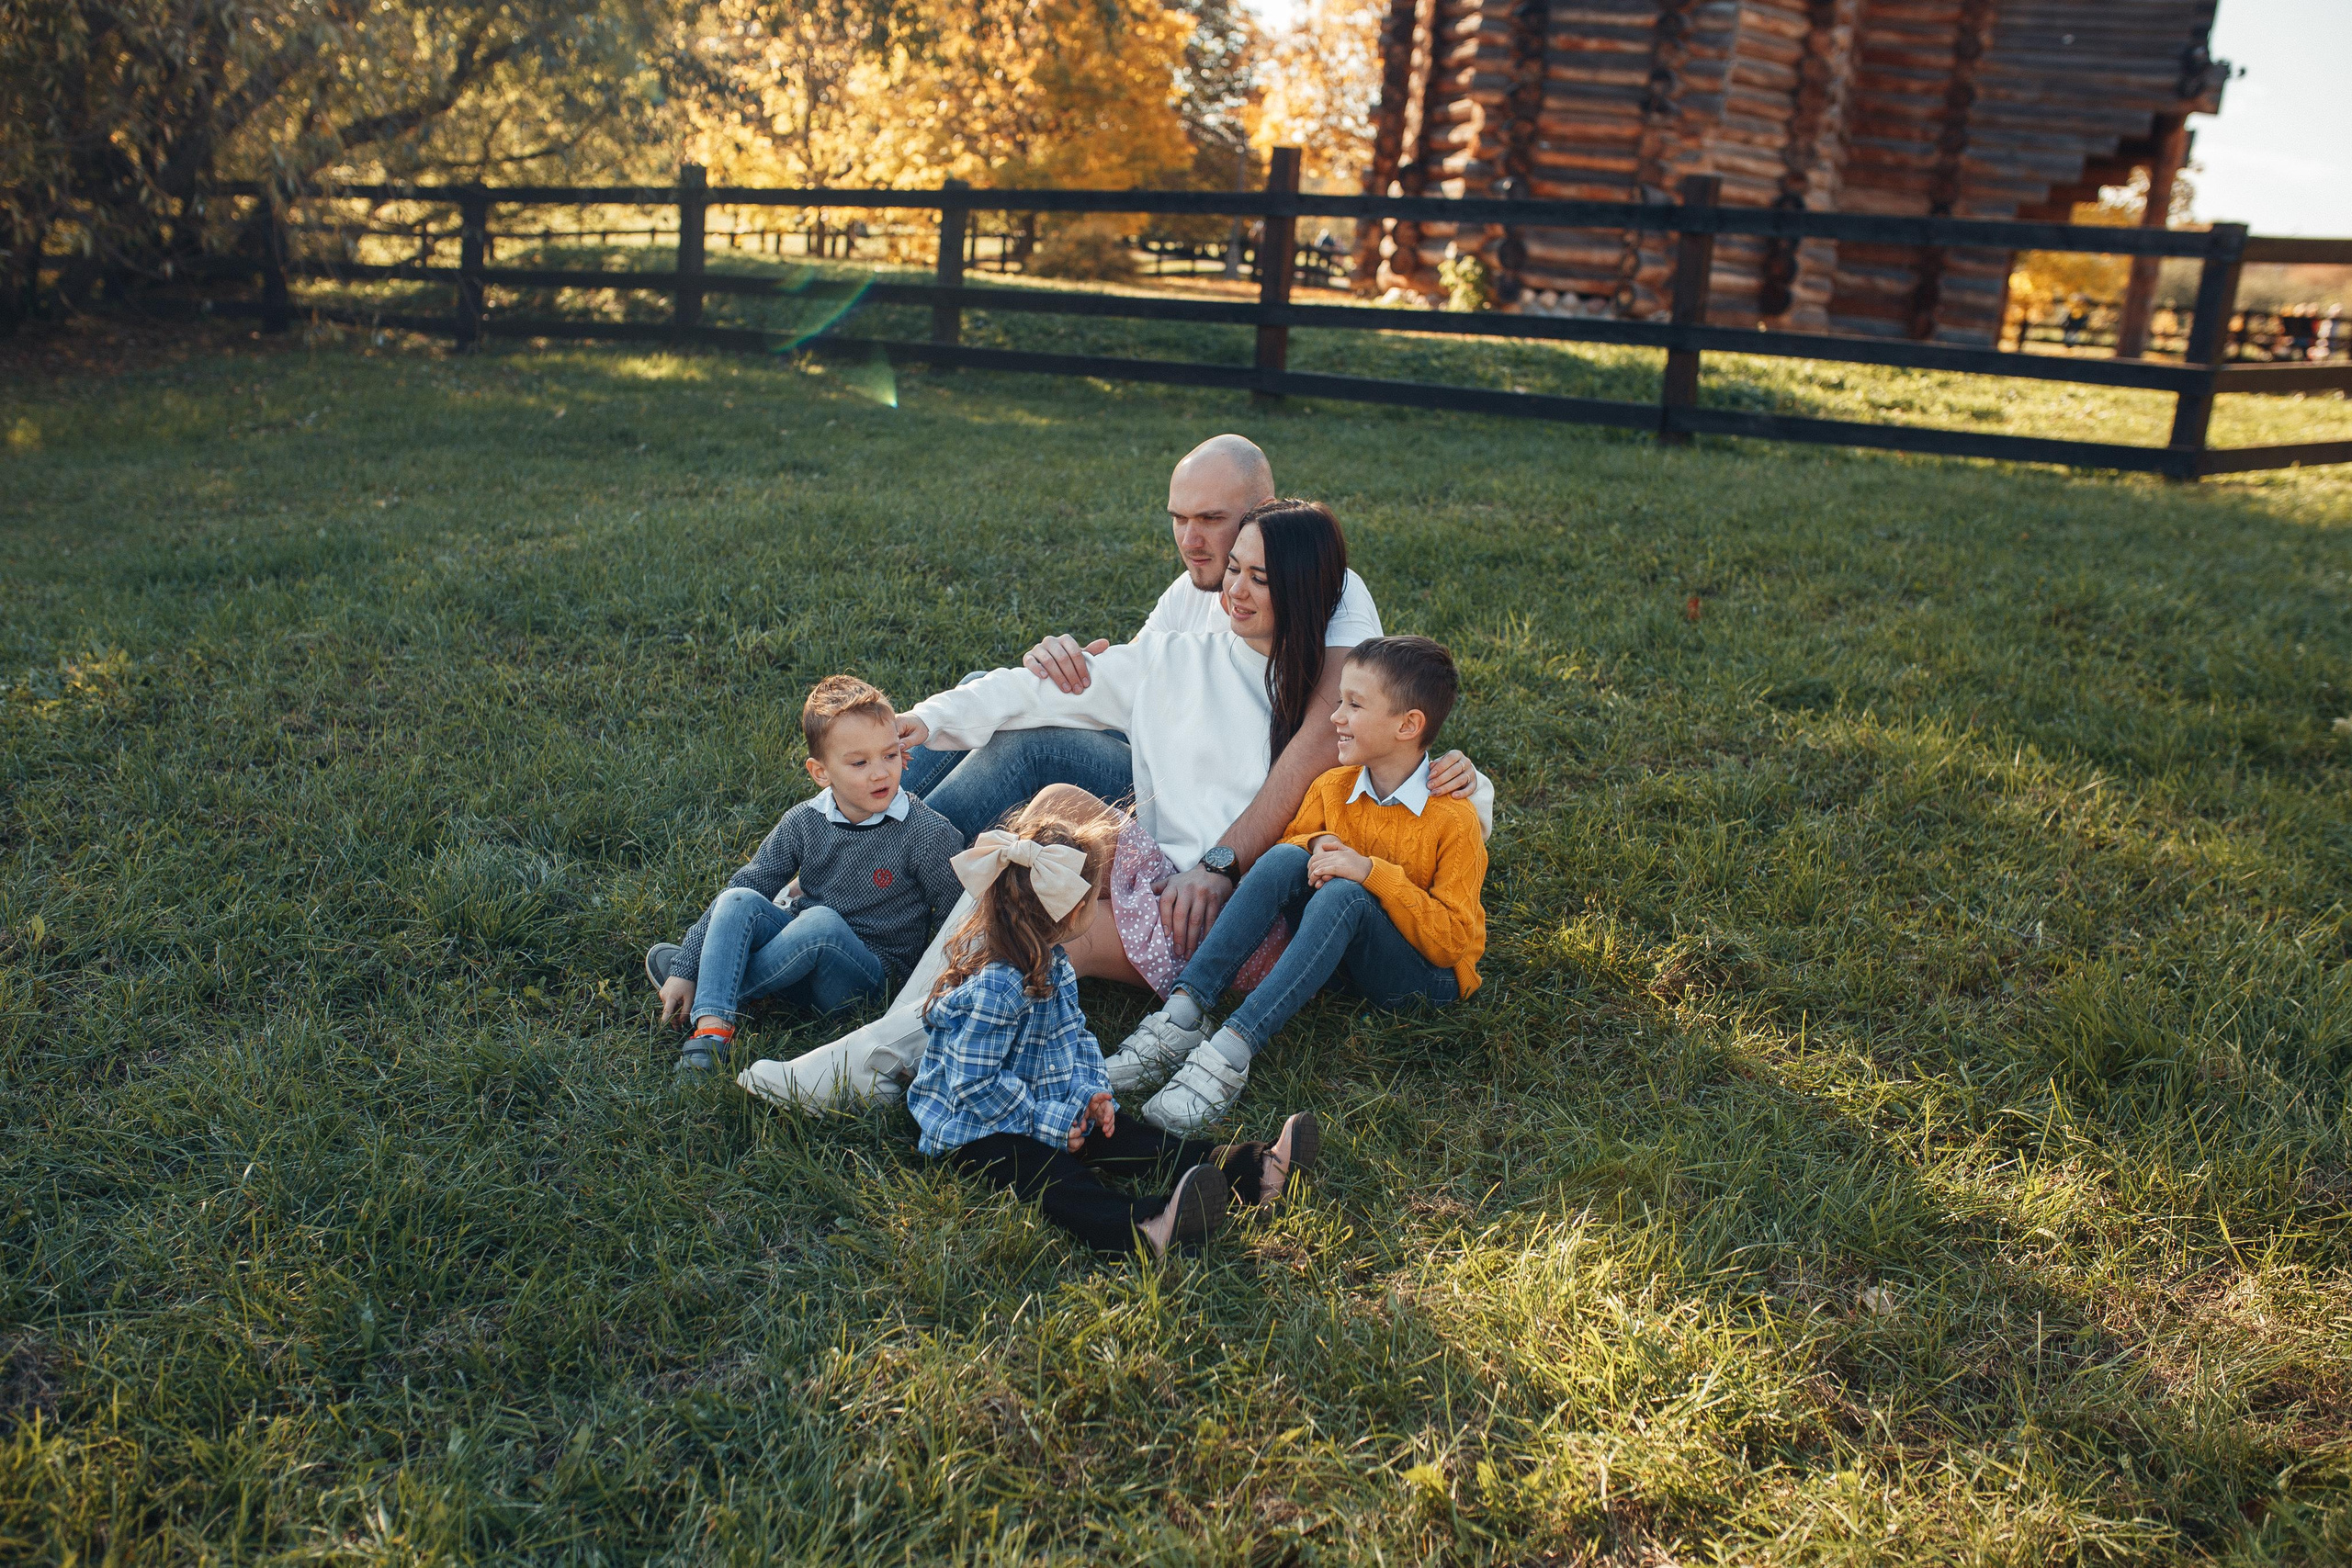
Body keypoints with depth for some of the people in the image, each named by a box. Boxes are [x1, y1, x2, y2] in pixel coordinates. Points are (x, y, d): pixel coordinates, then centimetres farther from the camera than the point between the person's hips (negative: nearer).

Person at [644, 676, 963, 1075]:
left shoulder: (931, 835, -15)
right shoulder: (803, 823, -4)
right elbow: (746, 885, 0)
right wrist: (686, 968, -2)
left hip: (872, 978, -4)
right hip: (803, 954, 4)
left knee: (821, 922, -33)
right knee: (740, 902, -21)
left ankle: (720, 987, -12)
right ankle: (712, 1027, -30)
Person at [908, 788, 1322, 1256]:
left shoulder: (1051, 963, 6)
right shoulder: (992, 988, -26)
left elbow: (1075, 1035, 16)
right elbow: (974, 1083, -26)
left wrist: (1089, 1092, -1)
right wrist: (1048, 1123, -22)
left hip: (1051, 1110, 9)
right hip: (973, 1132, -9)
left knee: (1124, 1137, -7)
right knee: (1053, 1175, -33)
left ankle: (1252, 1170, -19)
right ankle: (1144, 1227, -61)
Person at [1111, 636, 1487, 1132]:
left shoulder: (1455, 820, -17)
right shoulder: (1332, 788, -1)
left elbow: (1451, 940, -19)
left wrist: (1373, 872, -30)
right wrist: (1316, 845, -13)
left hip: (1427, 974, -5)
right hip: (1340, 953, 5)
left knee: (1343, 895, -35)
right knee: (1284, 858, -22)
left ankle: (1232, 1050, -43)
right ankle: (1181, 1015, -31)